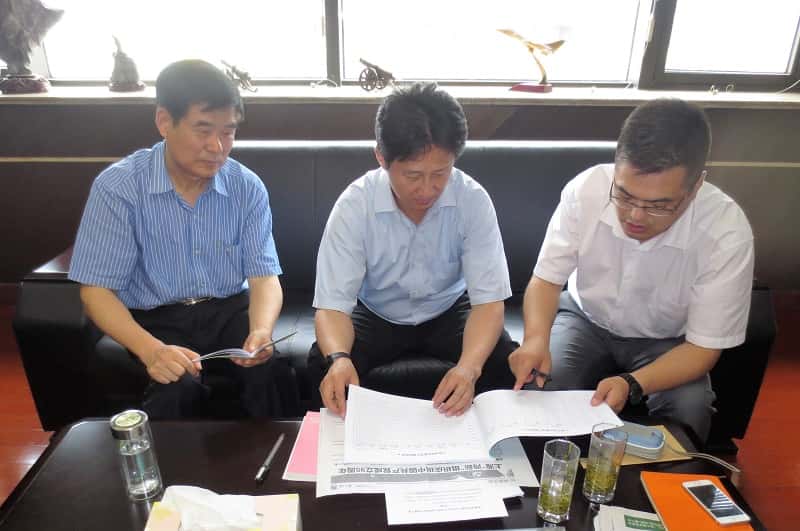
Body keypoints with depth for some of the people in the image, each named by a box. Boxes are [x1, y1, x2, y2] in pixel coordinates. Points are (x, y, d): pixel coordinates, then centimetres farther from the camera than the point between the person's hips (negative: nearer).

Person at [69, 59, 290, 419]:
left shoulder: (248, 187, -4)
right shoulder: (117, 187, -11)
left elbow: (264, 276, -6)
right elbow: (96, 289, -11)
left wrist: (261, 331, -29)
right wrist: (150, 349, -29)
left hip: (230, 310, 2)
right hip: (159, 320, -1)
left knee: (271, 368, -26)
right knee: (178, 387, -31)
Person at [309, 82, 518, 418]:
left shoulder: (473, 199, -22)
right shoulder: (354, 204, -23)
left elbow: (489, 300, -23)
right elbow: (332, 304, -24)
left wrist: (468, 366, -43)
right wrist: (338, 357, -47)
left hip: (449, 311, 1)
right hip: (377, 314, 0)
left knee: (505, 361, -25)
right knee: (324, 362, -27)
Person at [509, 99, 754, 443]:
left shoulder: (727, 232, -27)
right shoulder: (585, 189, -25)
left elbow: (703, 347, -20)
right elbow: (546, 279, -13)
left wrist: (632, 384, -38)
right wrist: (536, 338, -34)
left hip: (667, 342, 0)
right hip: (585, 319, 1)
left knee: (689, 411, -27)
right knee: (538, 383, -26)